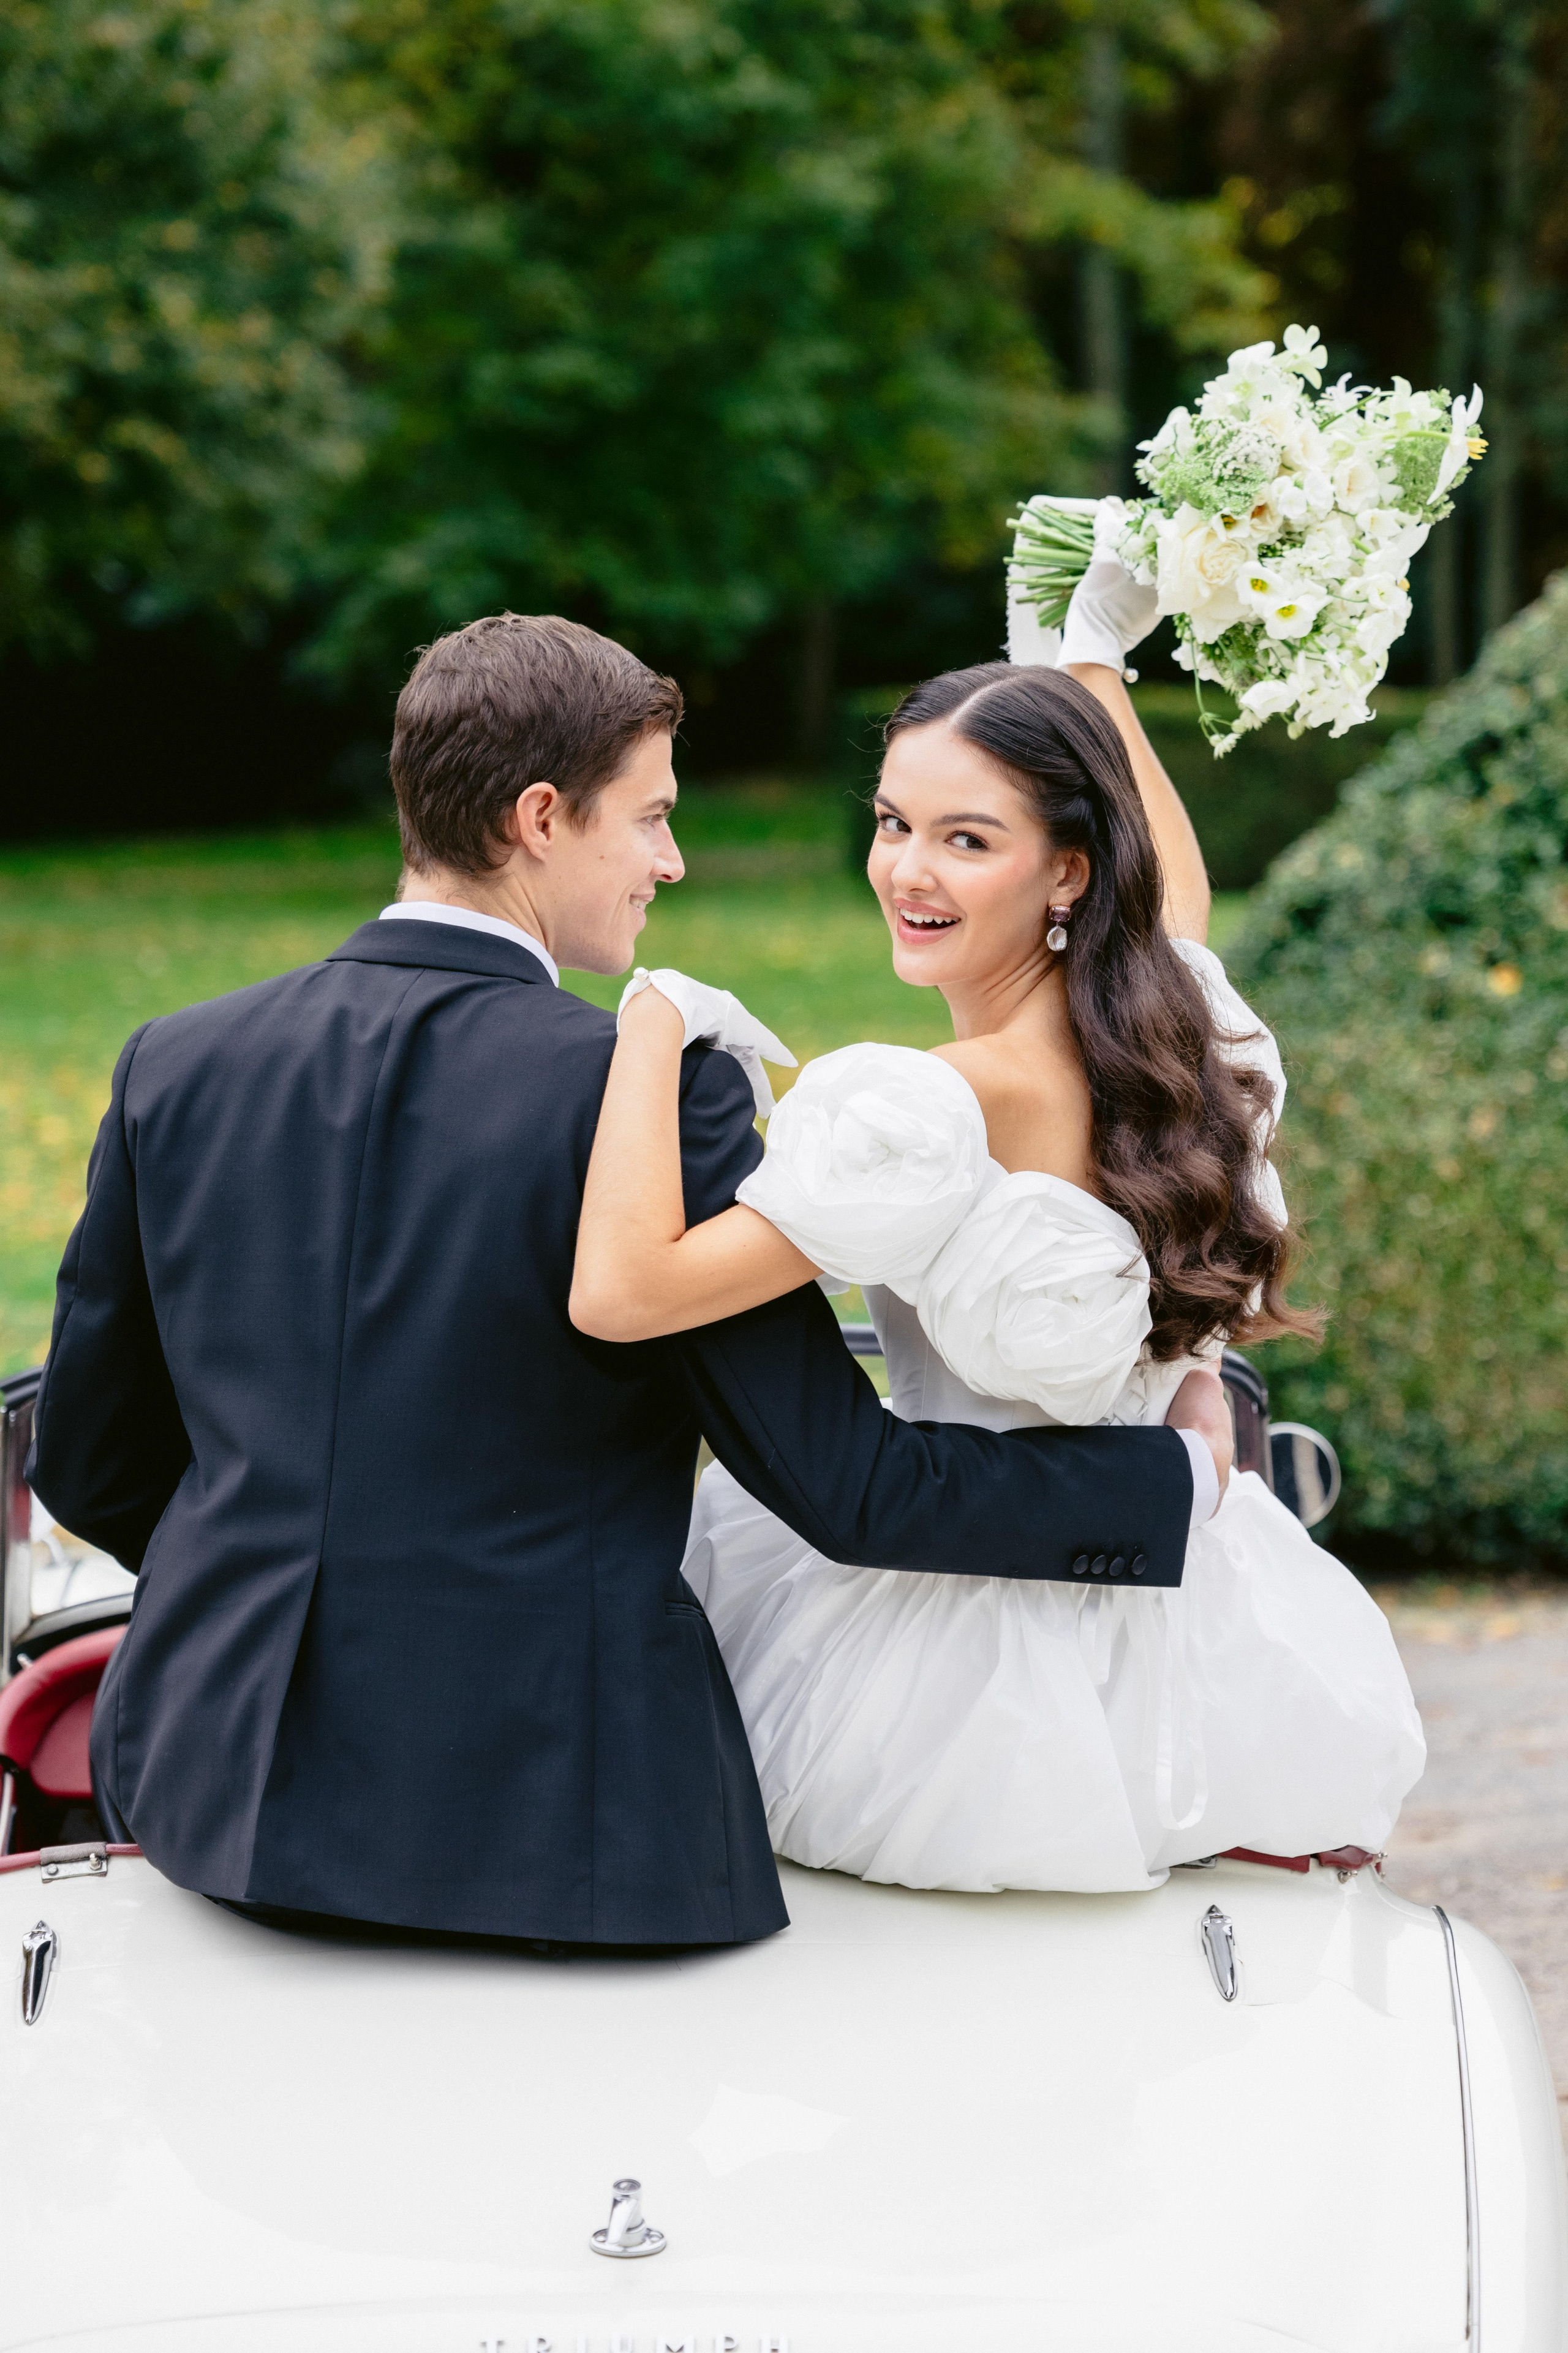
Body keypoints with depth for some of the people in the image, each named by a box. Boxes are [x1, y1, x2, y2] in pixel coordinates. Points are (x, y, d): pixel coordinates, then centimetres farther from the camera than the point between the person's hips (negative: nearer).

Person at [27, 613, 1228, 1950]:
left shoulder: (177, 1065, 2)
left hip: (220, 1778, 5)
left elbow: (87, 1463, 11)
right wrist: (1178, 1472, 4)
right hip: (542, 1815, -5)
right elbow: (845, 1486, -10)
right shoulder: (655, 1091, -13)